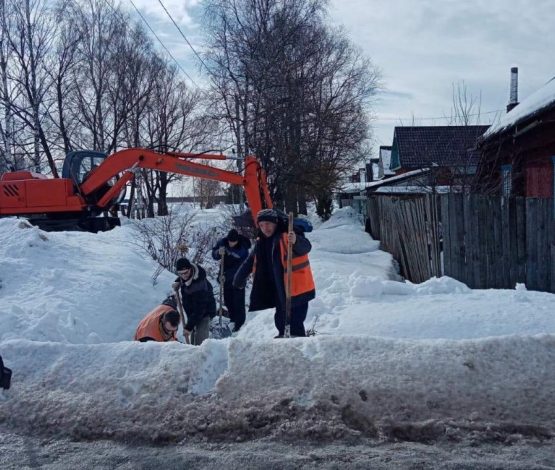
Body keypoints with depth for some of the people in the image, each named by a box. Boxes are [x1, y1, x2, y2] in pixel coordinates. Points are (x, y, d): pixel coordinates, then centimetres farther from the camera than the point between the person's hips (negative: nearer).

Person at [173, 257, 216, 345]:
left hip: (204, 312, -9)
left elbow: (199, 310, -33)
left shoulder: (199, 286, -37)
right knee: (192, 337, 20)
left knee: (200, 339, -17)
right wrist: (178, 282, -5)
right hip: (192, 312, 9)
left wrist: (189, 326, -31)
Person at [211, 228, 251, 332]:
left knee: (238, 300, -4)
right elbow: (214, 255, -3)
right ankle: (233, 318, 31)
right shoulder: (222, 242, -10)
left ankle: (239, 324, 4)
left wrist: (226, 275, -30)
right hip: (226, 277, 5)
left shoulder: (243, 248, -21)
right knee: (227, 300, 13)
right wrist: (218, 253, -27)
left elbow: (239, 267, -22)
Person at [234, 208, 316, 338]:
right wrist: (240, 278, 28)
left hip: (297, 289, -8)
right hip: (279, 291, 8)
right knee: (281, 321, 18)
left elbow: (305, 247, -31)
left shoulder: (288, 235, -13)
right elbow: (250, 262, 22)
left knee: (295, 323, -12)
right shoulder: (262, 242, 10)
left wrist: (296, 241, -52)